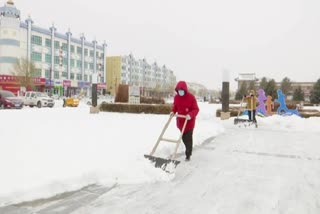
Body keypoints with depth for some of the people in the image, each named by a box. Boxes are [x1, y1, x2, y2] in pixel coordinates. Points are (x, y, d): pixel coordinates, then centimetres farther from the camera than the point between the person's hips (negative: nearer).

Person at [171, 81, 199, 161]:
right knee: (183, 137, 17)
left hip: (189, 121, -5)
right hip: (180, 121, 5)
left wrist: (190, 115, -34)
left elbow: (196, 109, -17)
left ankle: (188, 155, 9)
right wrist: (173, 111, -8)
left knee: (188, 138, -2)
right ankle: (188, 150, 41)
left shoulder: (191, 97, -17)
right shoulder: (176, 97, -3)